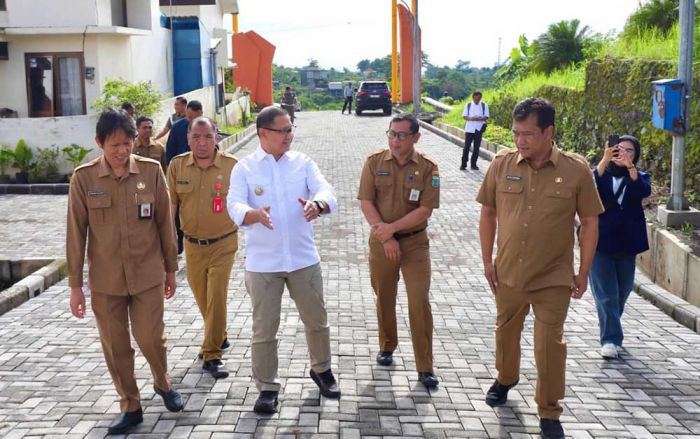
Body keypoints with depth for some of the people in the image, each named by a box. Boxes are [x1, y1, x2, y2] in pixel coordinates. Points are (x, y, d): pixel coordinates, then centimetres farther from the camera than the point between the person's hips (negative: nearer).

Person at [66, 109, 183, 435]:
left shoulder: (151, 171, -5)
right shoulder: (83, 178, -7)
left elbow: (164, 222, 3)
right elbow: (76, 232, -3)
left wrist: (171, 269, 8)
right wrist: (75, 285, -2)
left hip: (148, 274, 0)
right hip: (105, 280, 0)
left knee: (151, 338, 3)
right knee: (115, 347, 8)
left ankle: (163, 383, 35)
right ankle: (130, 408, 26)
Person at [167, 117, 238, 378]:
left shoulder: (232, 165, -11)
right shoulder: (177, 166, -4)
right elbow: (170, 204, 1)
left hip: (223, 244, -3)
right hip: (193, 245, 3)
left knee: (216, 298, -8)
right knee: (202, 298, 16)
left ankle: (212, 356, 2)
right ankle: (218, 337, 42)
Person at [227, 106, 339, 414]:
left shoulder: (303, 163, 1)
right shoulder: (244, 168, -3)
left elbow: (327, 192, -13)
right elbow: (235, 207, -18)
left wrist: (317, 205, -38)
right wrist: (256, 214, -41)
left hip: (304, 258, 2)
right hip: (262, 262, -2)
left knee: (317, 321, 15)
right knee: (264, 329, 5)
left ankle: (321, 370, 39)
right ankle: (267, 387, 21)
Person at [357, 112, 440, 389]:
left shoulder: (427, 168, -6)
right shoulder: (374, 162, -3)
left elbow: (425, 210, -11)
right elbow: (366, 203, -6)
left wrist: (392, 228, -18)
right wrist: (385, 237, -14)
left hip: (415, 243, -2)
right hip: (381, 242, 2)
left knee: (420, 303, -6)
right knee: (384, 299, 15)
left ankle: (425, 368, 3)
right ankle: (387, 347, 38)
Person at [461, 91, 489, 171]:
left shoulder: (484, 105, 5)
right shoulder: (468, 105, 5)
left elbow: (486, 117, 3)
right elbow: (464, 116, 2)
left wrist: (480, 118, -19)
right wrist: (471, 118, -19)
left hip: (479, 129, 1)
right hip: (469, 129, -1)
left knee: (476, 147, 4)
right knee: (466, 147, -3)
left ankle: (473, 165, 12)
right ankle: (463, 164, 2)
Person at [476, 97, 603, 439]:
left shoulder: (576, 170, -11)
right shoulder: (502, 164, -6)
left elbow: (590, 222, -3)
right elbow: (488, 213, 5)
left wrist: (583, 273, -2)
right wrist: (487, 261, 5)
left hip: (554, 279, -3)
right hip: (508, 273, 3)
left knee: (550, 345, 1)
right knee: (506, 331, 22)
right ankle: (505, 379, 49)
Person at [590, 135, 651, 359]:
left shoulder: (639, 177, 6)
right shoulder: (602, 173, 3)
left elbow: (644, 191, -17)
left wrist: (629, 165, -30)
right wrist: (605, 160, -29)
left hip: (627, 244, 3)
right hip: (600, 244, -2)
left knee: (622, 293, 13)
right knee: (606, 294, -7)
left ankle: (611, 334, 31)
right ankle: (611, 339, -5)